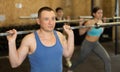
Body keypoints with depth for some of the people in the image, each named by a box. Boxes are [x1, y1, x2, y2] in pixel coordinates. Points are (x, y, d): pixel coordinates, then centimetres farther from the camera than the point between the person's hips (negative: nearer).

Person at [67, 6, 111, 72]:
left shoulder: (101, 21, -4)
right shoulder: (89, 22, -24)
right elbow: (81, 33, -15)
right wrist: (80, 24, -29)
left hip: (96, 44, 5)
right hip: (87, 44, -5)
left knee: (107, 59, -10)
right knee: (80, 60, 18)